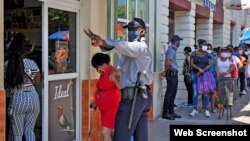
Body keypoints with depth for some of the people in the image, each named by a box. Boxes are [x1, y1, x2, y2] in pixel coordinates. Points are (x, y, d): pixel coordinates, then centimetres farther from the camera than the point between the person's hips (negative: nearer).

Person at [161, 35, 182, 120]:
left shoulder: (173, 49, 18)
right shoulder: (171, 50, -14)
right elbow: (168, 62, -25)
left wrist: (165, 71, 6)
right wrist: (165, 71, -14)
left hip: (174, 74, 10)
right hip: (171, 74, -10)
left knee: (173, 94, 13)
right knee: (169, 94, -7)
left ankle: (171, 111, 19)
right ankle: (165, 113, -3)